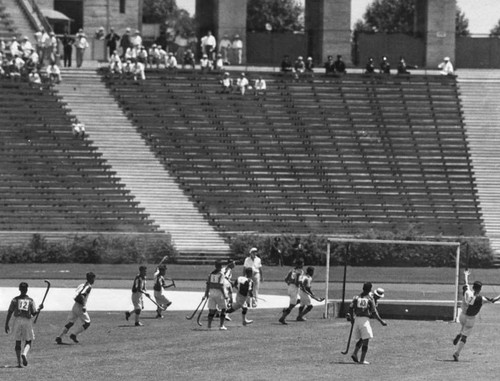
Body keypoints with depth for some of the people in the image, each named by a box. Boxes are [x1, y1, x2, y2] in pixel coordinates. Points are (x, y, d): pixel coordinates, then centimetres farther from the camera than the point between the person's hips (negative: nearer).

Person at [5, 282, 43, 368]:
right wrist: (39, 309, 15)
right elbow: (34, 313, -4)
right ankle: (24, 354, -21)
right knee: (28, 342, 10)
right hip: (27, 322, -1)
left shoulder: (15, 300, 2)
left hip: (17, 321, 1)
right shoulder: (30, 300, 0)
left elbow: (9, 312, -2)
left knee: (18, 342, 10)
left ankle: (19, 362, 5)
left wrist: (7, 324, 3)